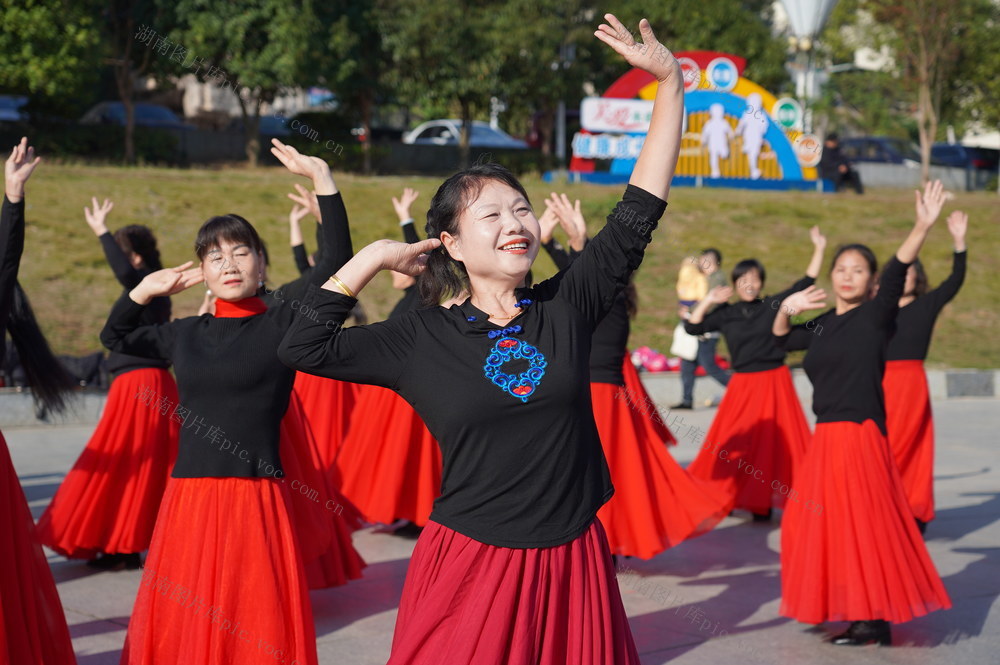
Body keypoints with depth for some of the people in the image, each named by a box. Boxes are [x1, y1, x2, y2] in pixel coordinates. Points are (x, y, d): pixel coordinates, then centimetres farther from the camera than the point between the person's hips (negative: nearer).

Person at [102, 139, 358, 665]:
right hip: (188, 500, 4)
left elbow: (337, 259, -11)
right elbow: (114, 337, 29)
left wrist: (321, 176, -15)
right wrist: (146, 289, 15)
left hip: (256, 502, -4)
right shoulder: (186, 333, 13)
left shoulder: (282, 321, 0)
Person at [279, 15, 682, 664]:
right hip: (469, 566, -1)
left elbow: (639, 212, 1)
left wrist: (671, 81, -1)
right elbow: (302, 347, -3)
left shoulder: (567, 307, 2)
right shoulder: (424, 338, 0)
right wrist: (374, 258, 0)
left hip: (571, 563, 2)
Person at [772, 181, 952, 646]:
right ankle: (852, 611, 23)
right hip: (826, 436, 7)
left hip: (860, 435, -7)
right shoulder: (822, 324, 12)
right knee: (822, 523, 11)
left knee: (861, 525, -7)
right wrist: (786, 309, 4)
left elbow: (896, 275, -21)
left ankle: (875, 621, 1)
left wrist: (922, 228, -37)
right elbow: (782, 339, 25)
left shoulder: (876, 315, -5)